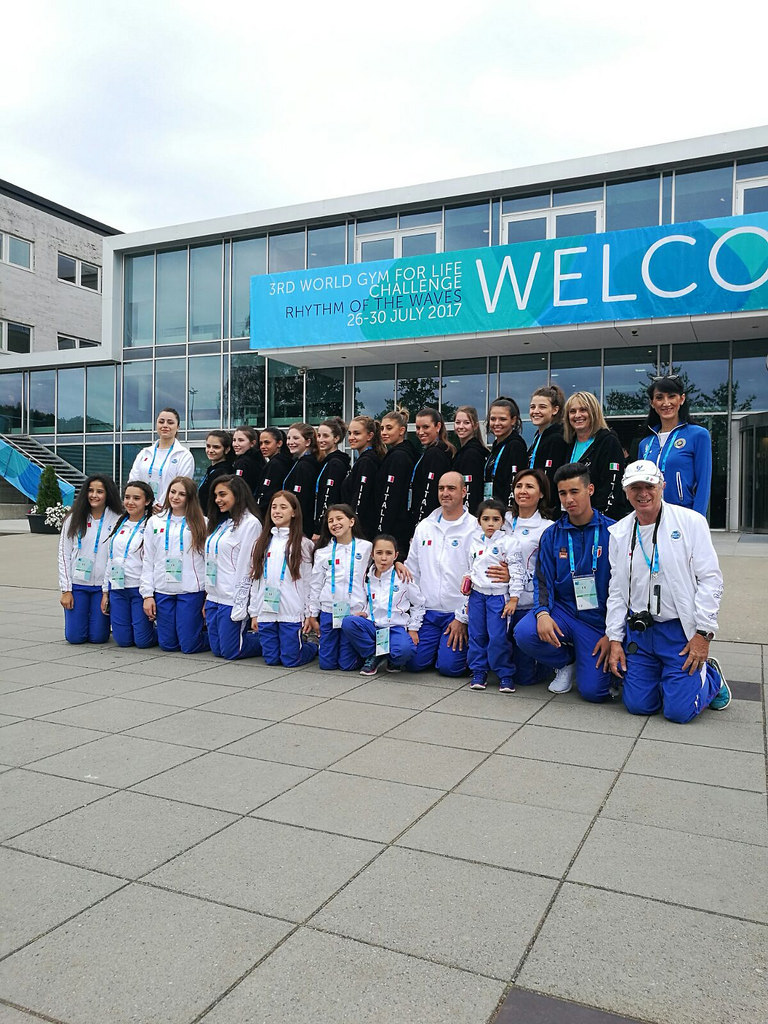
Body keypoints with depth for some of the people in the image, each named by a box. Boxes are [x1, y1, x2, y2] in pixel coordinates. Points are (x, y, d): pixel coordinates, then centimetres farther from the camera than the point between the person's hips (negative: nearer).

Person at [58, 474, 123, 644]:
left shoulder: (117, 521, -3)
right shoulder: (73, 520, 2)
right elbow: (64, 555, 3)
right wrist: (66, 590, -2)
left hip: (103, 585, -1)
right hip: (77, 584, 1)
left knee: (98, 637, 0)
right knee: (75, 637, 2)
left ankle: (103, 617, 33)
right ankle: (82, 615, 35)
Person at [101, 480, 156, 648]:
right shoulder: (118, 525, 12)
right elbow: (110, 559, 16)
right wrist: (105, 592, 14)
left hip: (140, 588, -5)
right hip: (117, 588, 5)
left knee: (143, 641, -4)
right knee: (123, 640, 4)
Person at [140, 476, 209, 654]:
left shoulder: (201, 523, 0)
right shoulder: (155, 522, 11)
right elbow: (148, 560, 11)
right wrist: (147, 594, 4)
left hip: (191, 591, -3)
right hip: (162, 591, 4)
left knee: (189, 646, -2)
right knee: (167, 644, 7)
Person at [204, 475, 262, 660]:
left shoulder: (250, 523, -11)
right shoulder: (220, 523, 16)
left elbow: (247, 565, -15)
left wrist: (239, 604, -16)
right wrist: (207, 595, 14)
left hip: (232, 598, -8)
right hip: (213, 596, 8)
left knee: (230, 651, -3)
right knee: (217, 649, 9)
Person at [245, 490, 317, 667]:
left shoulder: (302, 544, -1)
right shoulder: (262, 543, 11)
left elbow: (308, 581, -3)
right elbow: (256, 579, 11)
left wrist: (309, 613, -6)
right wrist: (254, 612, 8)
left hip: (291, 613, -4)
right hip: (266, 611, 4)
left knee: (291, 660, -1)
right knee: (271, 659, 5)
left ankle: (314, 645, 28)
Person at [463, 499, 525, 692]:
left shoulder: (508, 543, -6)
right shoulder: (475, 543, 10)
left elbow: (517, 572, -7)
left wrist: (513, 598, -11)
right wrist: (468, 599, 19)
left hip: (498, 596, -5)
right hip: (477, 595, 5)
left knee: (498, 637, -8)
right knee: (476, 636, 7)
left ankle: (506, 674, 7)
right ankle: (478, 672, 20)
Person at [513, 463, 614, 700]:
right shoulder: (551, 535, 3)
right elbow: (543, 581, 2)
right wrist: (543, 612, -19)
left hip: (599, 619, -3)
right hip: (563, 610, 3)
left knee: (593, 691, -15)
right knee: (524, 633, -27)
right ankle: (566, 662, 5)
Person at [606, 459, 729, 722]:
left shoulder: (690, 521, -5)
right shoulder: (619, 532, 7)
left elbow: (710, 579, -8)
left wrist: (703, 633, -12)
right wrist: (615, 639, 5)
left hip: (682, 631, -4)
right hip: (639, 631, 4)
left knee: (678, 710, -8)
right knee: (637, 705, 1)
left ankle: (712, 677, 23)